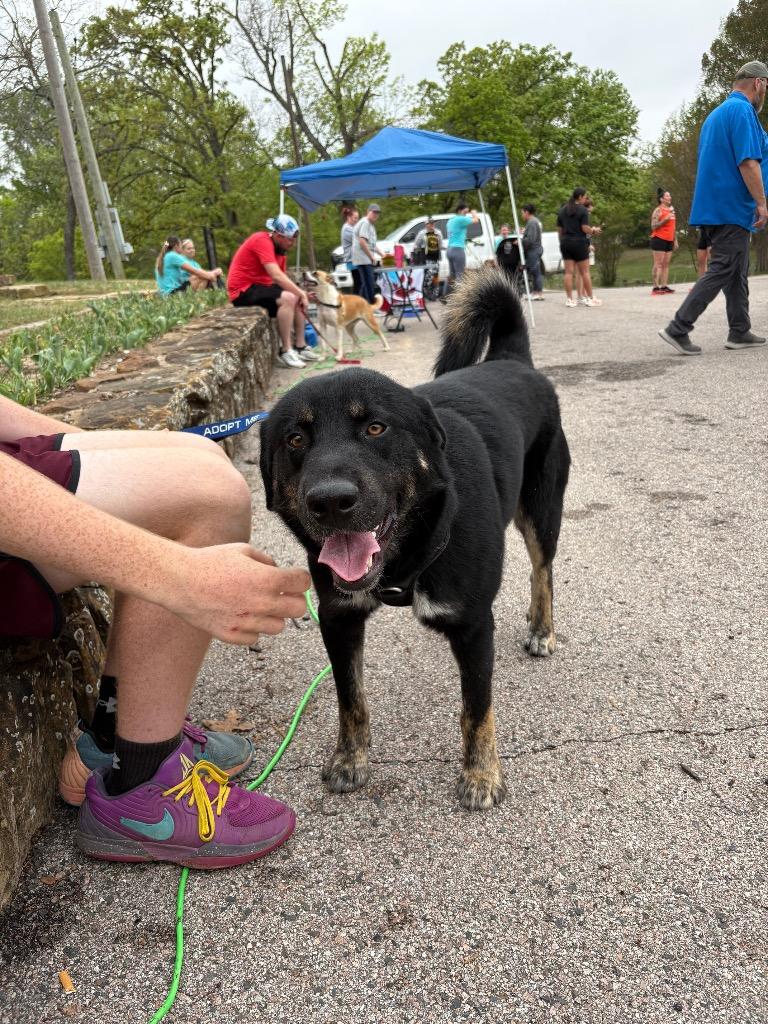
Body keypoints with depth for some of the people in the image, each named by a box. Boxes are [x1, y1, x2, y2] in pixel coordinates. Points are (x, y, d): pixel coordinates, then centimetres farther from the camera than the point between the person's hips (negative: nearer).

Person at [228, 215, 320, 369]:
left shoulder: (280, 247, 9)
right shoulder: (262, 241, -20)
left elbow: (282, 278, 2)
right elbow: (277, 276, -29)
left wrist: (300, 293, -14)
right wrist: (301, 293, -22)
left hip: (259, 286, 10)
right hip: (243, 290, -10)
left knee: (296, 299, 7)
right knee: (287, 298, -26)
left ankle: (300, 347, 7)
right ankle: (286, 351, -22)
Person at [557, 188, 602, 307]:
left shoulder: (562, 210, 11)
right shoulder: (583, 210, -7)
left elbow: (559, 230, 13)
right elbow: (585, 229, -12)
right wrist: (594, 231, 6)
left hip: (565, 243, 5)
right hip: (579, 243, -5)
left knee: (568, 272, 4)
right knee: (584, 272, 3)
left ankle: (569, 299, 2)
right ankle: (590, 298, 8)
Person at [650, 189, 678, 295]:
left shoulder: (671, 209, 17)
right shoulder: (658, 211, -7)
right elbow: (653, 226, -15)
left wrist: (675, 240, 20)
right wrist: (665, 220, -23)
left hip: (669, 240, 8)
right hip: (659, 239, -8)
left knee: (666, 264, 4)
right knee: (658, 264, -10)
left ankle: (664, 286, 4)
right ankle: (656, 287, -13)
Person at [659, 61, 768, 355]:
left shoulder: (717, 113, 20)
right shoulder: (742, 110, -11)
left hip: (715, 206, 10)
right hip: (732, 208, -10)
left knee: (737, 272, 12)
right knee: (722, 271, -9)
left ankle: (739, 332, 15)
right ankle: (678, 328, -13)